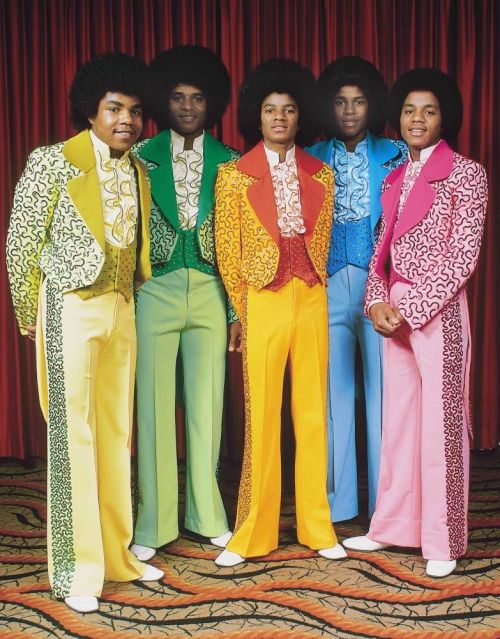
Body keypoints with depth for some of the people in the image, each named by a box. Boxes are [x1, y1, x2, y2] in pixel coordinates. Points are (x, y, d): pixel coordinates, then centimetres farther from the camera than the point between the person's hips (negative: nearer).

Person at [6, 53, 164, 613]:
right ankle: (77, 570, 9)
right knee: (73, 434, -2)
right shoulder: (53, 162, -8)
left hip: (121, 310, 6)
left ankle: (115, 553, 24)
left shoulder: (138, 170, 9)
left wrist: (130, 300, 9)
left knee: (116, 432, 11)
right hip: (71, 310, -6)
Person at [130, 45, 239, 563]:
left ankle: (206, 514, 22)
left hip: (211, 293, 1)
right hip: (155, 293, -1)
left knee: (207, 405, 8)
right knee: (154, 405, 2)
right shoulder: (143, 157, 3)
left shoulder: (227, 163, 6)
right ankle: (154, 524, 13)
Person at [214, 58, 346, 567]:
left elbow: (323, 240, 13)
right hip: (262, 302, -3)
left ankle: (316, 527, 20)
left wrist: (313, 286, 8)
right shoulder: (234, 175, 1)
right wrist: (243, 311, 2)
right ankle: (253, 533, 14)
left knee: (312, 415, 7)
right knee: (262, 417, 1)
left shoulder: (321, 175, 9)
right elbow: (227, 251, 2)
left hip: (312, 301, 3)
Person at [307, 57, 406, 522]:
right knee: (334, 389, 5)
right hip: (329, 283, 2)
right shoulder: (314, 159, 12)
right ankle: (337, 500, 16)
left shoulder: (395, 154, 7)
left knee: (382, 388, 0)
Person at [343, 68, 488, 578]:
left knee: (440, 421, 0)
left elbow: (462, 256, -11)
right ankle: (393, 526, 24)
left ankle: (442, 542, 13)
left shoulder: (465, 174, -5)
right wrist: (378, 301, -2)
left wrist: (410, 308, -14)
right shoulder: (396, 178, 14)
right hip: (394, 312, 6)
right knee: (398, 417, 11)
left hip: (438, 310, -6)